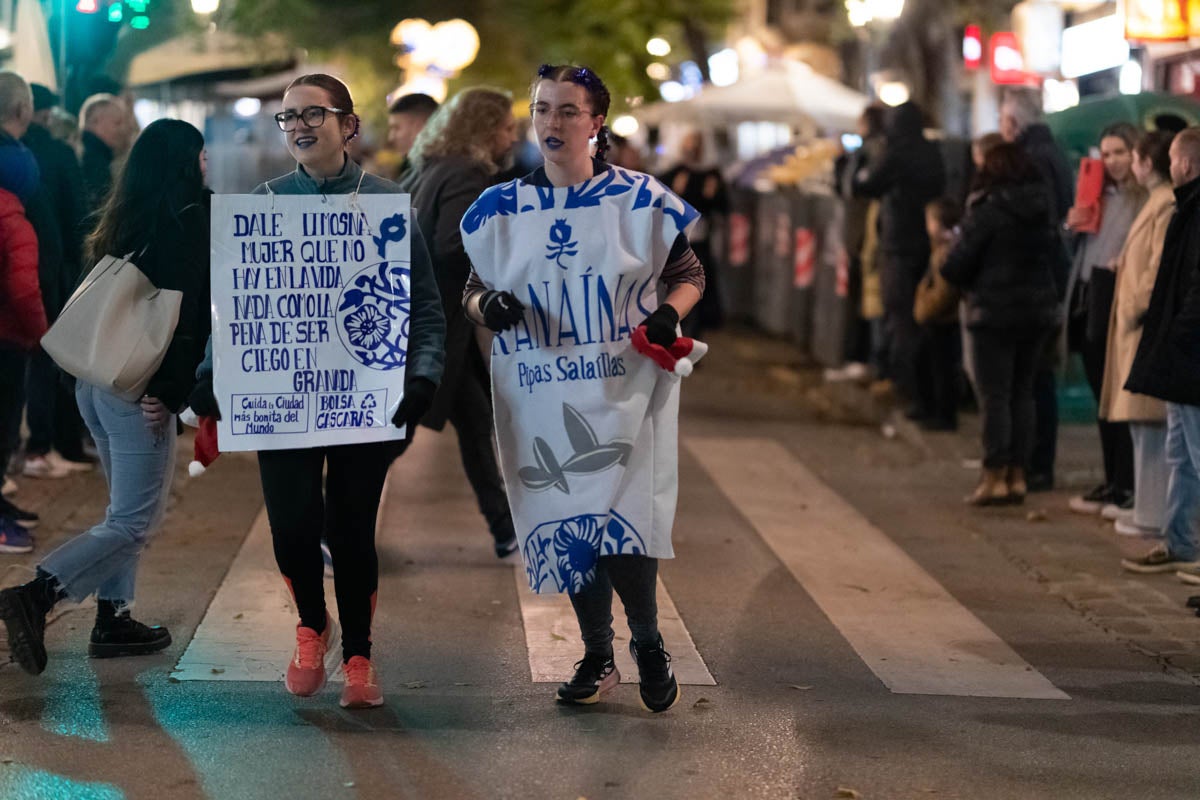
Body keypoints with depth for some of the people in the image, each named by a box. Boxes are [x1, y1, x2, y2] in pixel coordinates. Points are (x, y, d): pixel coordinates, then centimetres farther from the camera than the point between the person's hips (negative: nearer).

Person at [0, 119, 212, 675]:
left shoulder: (126, 219, 13)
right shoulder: (190, 218, -9)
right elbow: (186, 314, -17)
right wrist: (172, 393, -17)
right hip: (140, 386, -8)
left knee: (128, 507, 20)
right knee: (134, 521, -3)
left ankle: (112, 620, 20)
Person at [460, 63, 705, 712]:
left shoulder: (640, 199, -2)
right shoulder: (501, 209, 6)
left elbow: (689, 275, 6)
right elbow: (472, 291, 12)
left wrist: (667, 313, -15)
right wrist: (486, 306, -11)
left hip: (625, 395, -3)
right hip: (542, 403, 3)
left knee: (621, 526, -10)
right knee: (566, 528, 9)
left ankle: (648, 644, 16)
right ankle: (597, 657, 28)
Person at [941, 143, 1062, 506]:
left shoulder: (987, 211, -13)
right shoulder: (1044, 211, 4)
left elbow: (955, 266, -12)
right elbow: (1055, 258, 9)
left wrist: (973, 284, 6)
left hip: (995, 312, -6)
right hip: (1039, 309, 6)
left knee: (994, 395, -1)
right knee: (1022, 392, 12)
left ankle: (994, 476, -2)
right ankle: (1017, 475, 14)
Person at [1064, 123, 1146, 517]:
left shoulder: (1146, 198, -8)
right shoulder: (1100, 196, 16)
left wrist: (1126, 262, -27)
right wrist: (1074, 226, 5)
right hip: (1091, 305, 8)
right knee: (1103, 399, 13)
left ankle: (1129, 488, 1)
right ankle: (1112, 482, 22)